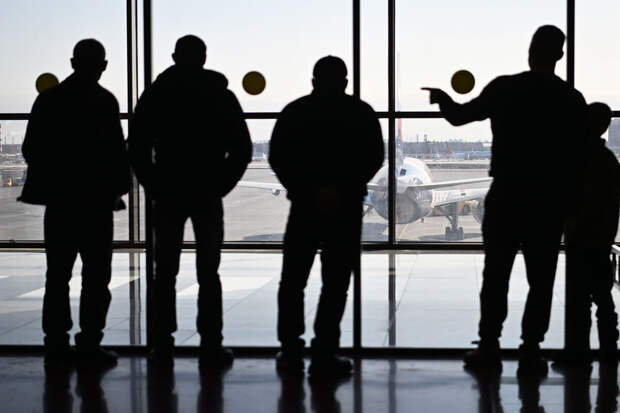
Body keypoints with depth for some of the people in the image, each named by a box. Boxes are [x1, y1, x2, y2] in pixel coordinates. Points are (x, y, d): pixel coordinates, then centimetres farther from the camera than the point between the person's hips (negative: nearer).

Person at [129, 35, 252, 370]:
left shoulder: (155, 93, 2)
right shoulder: (221, 95, 2)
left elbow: (136, 146, -1)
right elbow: (242, 148, -1)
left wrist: (153, 186, 6)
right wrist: (221, 185, 5)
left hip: (167, 195, 0)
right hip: (207, 195, 0)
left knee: (165, 273, 7)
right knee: (208, 273, 3)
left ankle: (163, 347, 5)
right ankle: (211, 348, 1)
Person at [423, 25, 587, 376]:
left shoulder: (505, 88, -5)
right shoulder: (573, 100, -2)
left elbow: (460, 115, 7)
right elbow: (578, 159, 1)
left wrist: (443, 98, 27)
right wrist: (567, 203, 11)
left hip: (506, 196, 0)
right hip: (550, 202, 0)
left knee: (496, 275, 9)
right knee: (541, 280, 5)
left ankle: (489, 347, 9)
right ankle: (531, 352, 3)